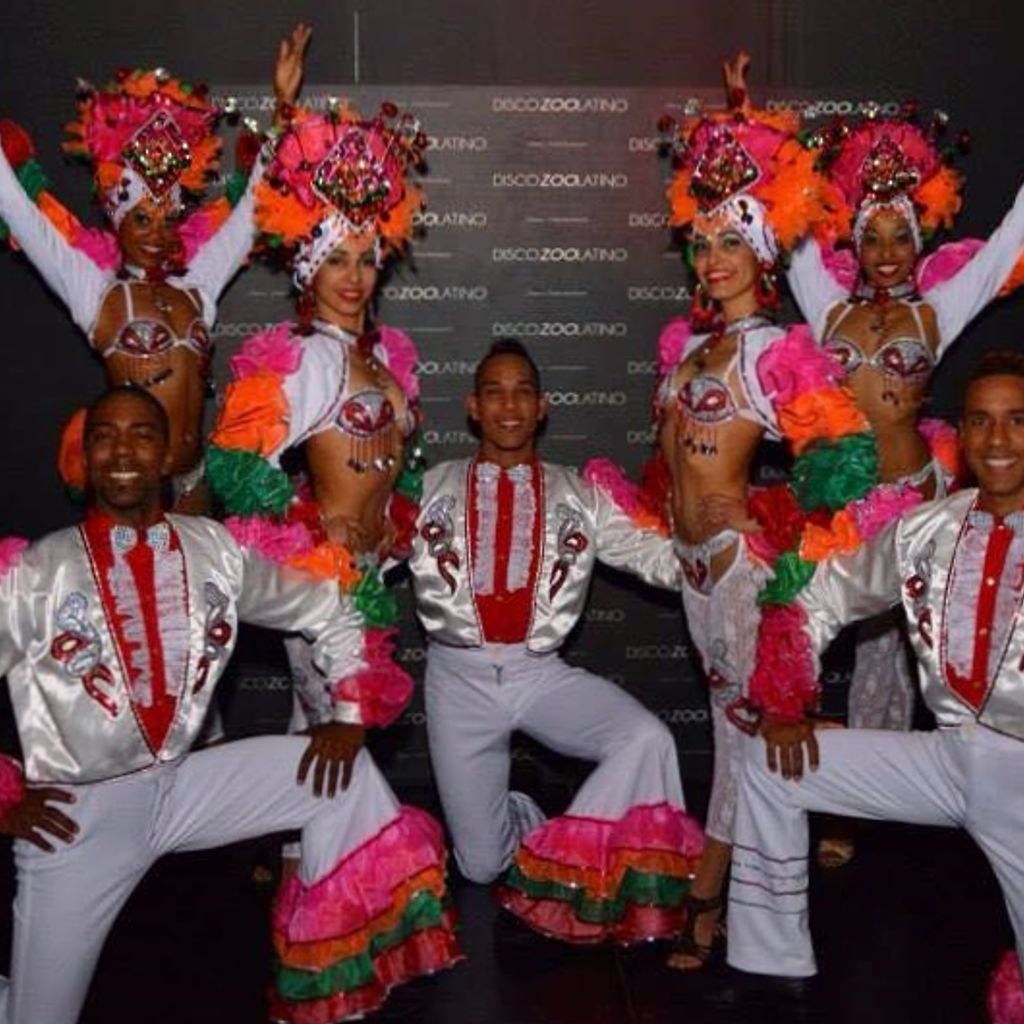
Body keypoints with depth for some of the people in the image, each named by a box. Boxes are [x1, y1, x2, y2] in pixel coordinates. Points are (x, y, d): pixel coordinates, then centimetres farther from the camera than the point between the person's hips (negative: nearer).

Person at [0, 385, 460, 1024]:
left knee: (345, 769, -9)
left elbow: (330, 613, 10)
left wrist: (350, 714, -1)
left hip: (181, 785, 3)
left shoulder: (216, 552, 0)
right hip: (77, 813, -3)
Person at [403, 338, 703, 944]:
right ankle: (528, 821, 33)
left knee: (647, 739, -27)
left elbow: (658, 557, -2)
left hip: (541, 673, 1)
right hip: (460, 675, -1)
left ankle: (560, 861, -8)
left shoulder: (578, 497, 7)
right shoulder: (432, 490, 5)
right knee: (482, 864, -1)